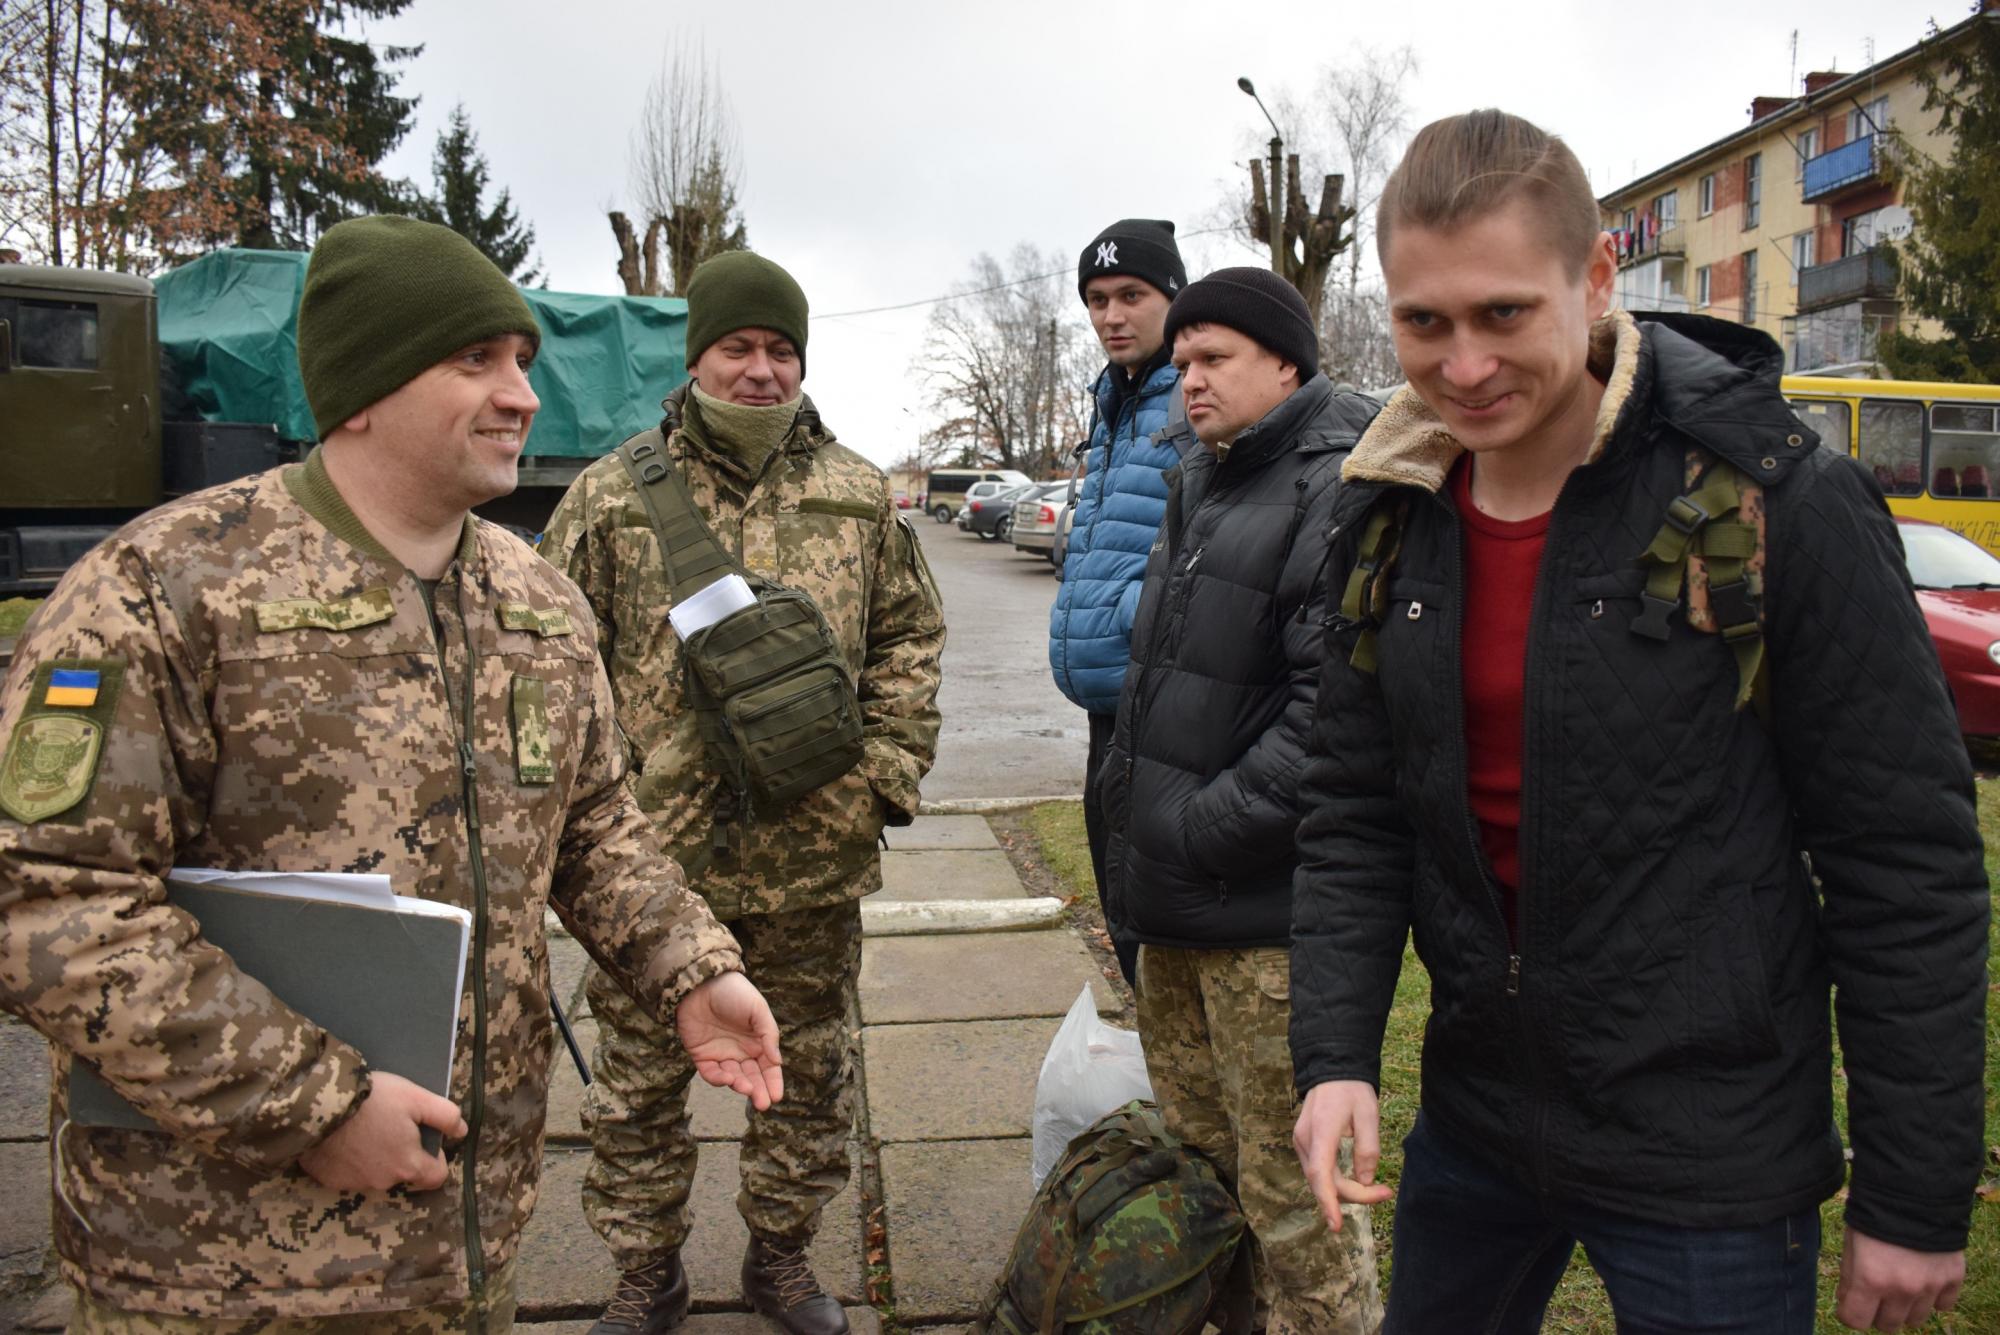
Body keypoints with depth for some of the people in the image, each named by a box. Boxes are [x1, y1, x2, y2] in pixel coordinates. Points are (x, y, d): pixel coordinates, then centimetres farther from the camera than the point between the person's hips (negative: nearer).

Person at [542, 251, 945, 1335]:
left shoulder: (859, 495, 6)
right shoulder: (613, 495, 0)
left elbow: (909, 638, 10)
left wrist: (889, 768, 1)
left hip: (815, 852, 2)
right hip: (655, 847, -1)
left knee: (809, 1068, 15)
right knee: (640, 1076, 11)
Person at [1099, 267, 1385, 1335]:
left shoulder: (1343, 490, -16)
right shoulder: (1203, 486, 15)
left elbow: (1334, 708, -25)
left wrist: (1202, 829, -20)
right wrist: (1131, 804, 15)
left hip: (1267, 908, -10)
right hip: (1176, 898, 10)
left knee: (1291, 1190, 1)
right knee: (1194, 1147, 24)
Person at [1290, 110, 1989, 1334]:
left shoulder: (1777, 501, -17)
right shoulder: (1390, 518, -2)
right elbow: (1355, 813, 2)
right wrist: (1336, 1052, -10)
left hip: (1711, 1163, -5)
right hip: (1474, 1118, 5)